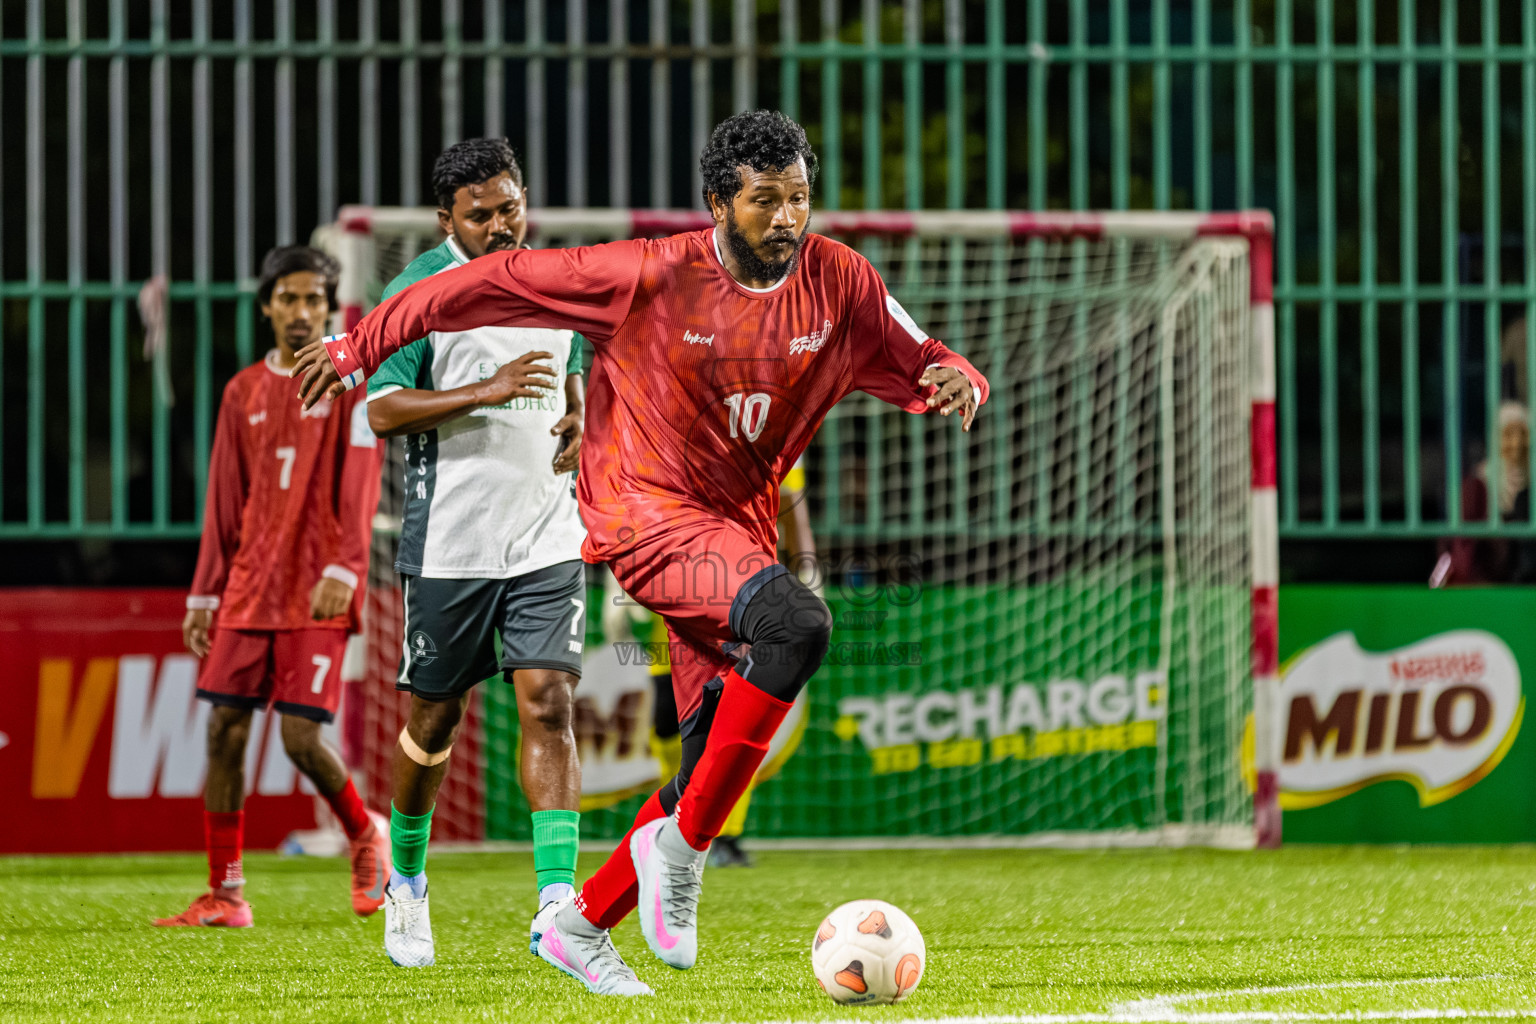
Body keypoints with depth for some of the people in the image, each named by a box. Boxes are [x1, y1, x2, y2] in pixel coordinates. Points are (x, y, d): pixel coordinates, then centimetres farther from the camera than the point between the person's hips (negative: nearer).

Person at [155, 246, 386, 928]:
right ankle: (224, 895, 2)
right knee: (224, 732, -3)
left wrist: (342, 571, -19)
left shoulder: (351, 385, 0)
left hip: (317, 597, -5)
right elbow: (224, 504, 16)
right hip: (249, 591, 5)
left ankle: (366, 835, 17)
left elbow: (358, 489, -7)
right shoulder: (243, 393, 14)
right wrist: (204, 595, 12)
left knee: (301, 736, -11)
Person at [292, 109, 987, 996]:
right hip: (648, 514, -6)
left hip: (740, 530, 6)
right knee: (798, 625, -32)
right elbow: (501, 282, -7)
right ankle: (679, 845, -21)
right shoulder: (653, 276, -13)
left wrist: (956, 383, -17)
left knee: (716, 771, 4)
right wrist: (361, 347, -5)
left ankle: (582, 924, 23)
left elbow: (922, 366, 9)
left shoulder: (838, 283, 0)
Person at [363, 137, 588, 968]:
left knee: (548, 706, -10)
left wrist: (577, 422, 4)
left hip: (545, 539, 3)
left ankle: (556, 906, -16)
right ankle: (406, 881, 31)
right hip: (448, 545, -3)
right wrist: (488, 391, -24)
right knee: (434, 718, 7)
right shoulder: (420, 290, -6)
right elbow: (382, 410, -14)